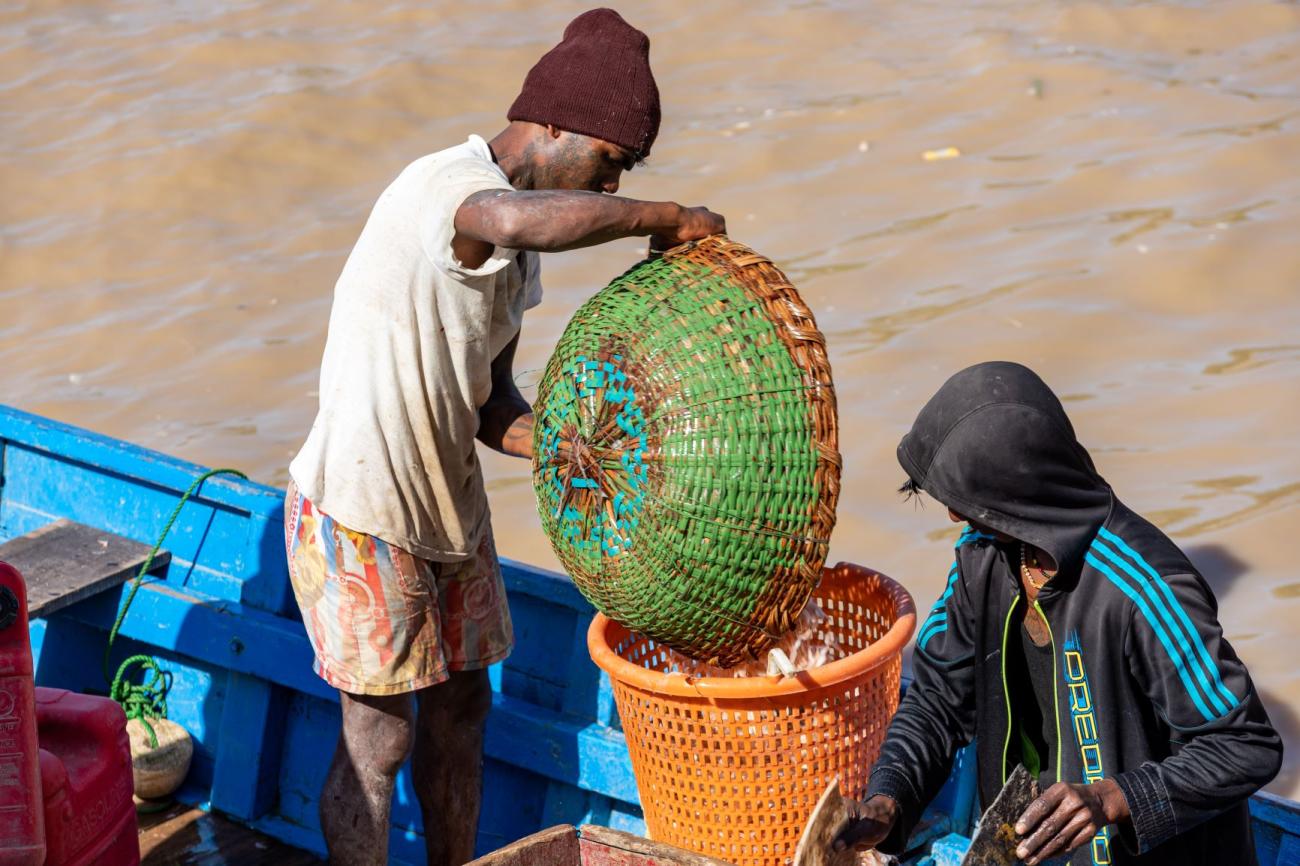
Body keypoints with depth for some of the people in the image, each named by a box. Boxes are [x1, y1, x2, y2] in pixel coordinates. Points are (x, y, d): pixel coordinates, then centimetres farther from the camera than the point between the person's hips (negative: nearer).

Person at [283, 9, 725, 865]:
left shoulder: (516, 252, 7)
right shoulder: (444, 187, -23)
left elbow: (492, 408, 9)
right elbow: (521, 218, -49)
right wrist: (663, 216, -36)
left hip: (447, 502, 9)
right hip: (359, 517, -9)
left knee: (462, 707, 18)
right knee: (381, 736, 0)